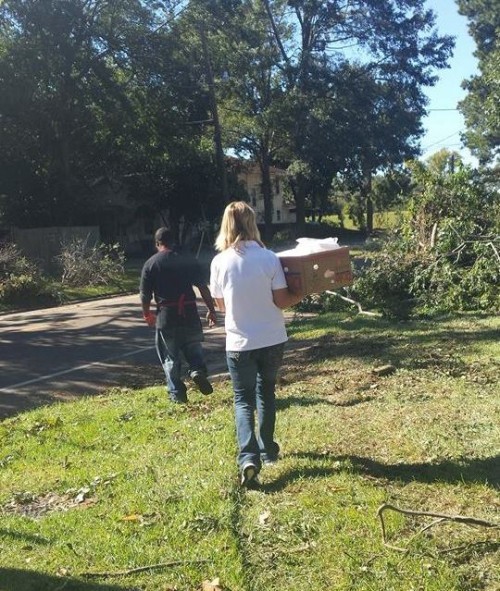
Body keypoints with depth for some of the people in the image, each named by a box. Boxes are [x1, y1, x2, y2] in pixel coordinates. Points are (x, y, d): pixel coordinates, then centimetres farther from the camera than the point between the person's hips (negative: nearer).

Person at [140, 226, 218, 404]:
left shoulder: (150, 264, -1)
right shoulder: (189, 261, 3)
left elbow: (145, 295, 0)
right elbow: (203, 287, -1)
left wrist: (147, 314, 15)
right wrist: (211, 310, 5)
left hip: (166, 316, -1)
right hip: (190, 314, 2)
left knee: (170, 357, 9)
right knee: (193, 347, 20)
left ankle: (177, 394, 12)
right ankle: (198, 369, -7)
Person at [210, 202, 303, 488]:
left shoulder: (219, 262, -9)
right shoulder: (269, 258, -10)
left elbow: (221, 305, 1)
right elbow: (281, 301, -8)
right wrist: (302, 294, 10)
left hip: (239, 343, -1)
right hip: (272, 340, 1)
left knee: (244, 399, 9)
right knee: (266, 392, 21)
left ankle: (248, 457, -9)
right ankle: (267, 449, 33)